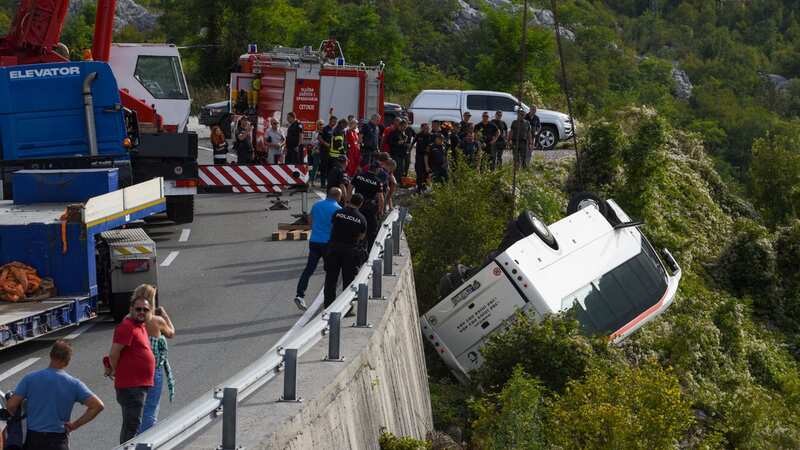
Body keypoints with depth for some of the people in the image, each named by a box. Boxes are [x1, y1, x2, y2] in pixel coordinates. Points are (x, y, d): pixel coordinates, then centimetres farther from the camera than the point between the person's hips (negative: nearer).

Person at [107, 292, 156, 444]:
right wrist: (115, 370, -1)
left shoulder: (141, 327, 14)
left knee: (130, 425, 19)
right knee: (132, 426, -10)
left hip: (140, 385, 10)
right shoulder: (126, 327, -16)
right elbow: (113, 353, -20)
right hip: (131, 386, -10)